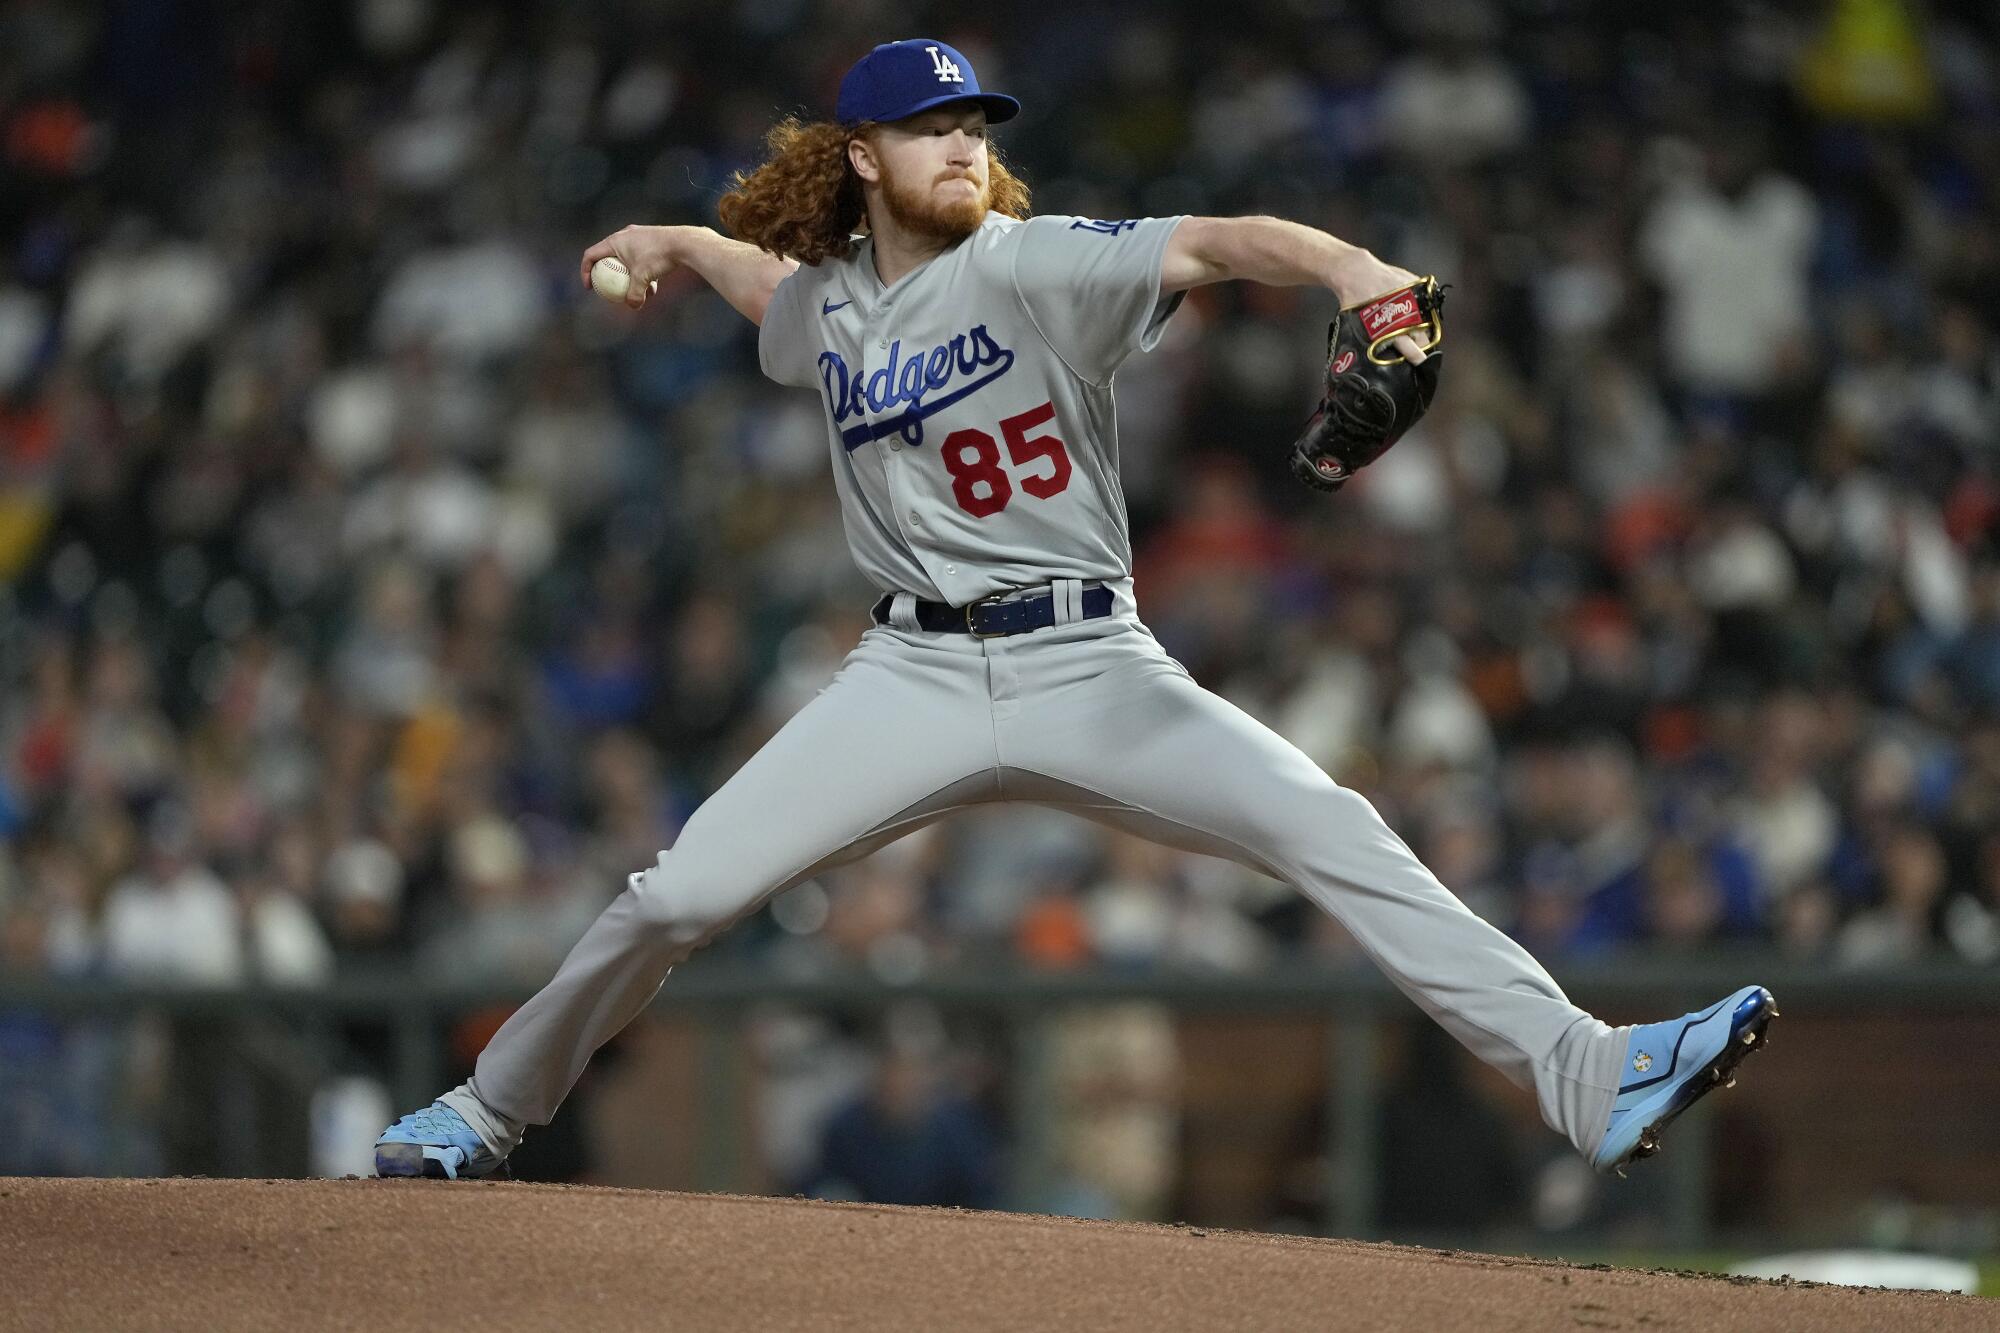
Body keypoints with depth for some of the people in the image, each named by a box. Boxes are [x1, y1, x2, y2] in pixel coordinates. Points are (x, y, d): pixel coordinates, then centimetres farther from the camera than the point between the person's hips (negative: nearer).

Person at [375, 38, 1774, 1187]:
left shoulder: (1031, 265, -7)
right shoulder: (825, 310, 8)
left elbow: (1218, 243, -26)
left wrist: (1346, 264, -42)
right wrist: (675, 243, 25)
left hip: (1089, 668, -3)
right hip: (916, 673, 3)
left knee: (1331, 832, -21)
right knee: (676, 896, -3)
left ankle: (1587, 1074, -27)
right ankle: (490, 1111, 21)